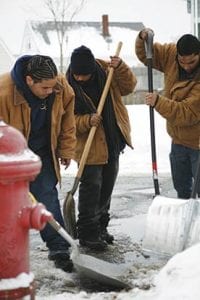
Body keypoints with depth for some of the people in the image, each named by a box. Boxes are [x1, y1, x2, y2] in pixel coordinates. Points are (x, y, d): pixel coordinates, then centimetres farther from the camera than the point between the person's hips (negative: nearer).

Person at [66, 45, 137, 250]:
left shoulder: (105, 70, -3)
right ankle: (87, 233, 3)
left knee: (107, 187, 15)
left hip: (112, 142, 5)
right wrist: (87, 121, -27)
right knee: (91, 186, -7)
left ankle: (100, 227, 30)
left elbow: (129, 86, 1)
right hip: (89, 146, -5)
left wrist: (120, 68, -15)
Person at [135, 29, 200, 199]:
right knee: (181, 187, 21)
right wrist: (143, 38, -14)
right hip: (179, 139, 7)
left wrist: (158, 102, -35)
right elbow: (146, 55, 6)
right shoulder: (171, 53, -9)